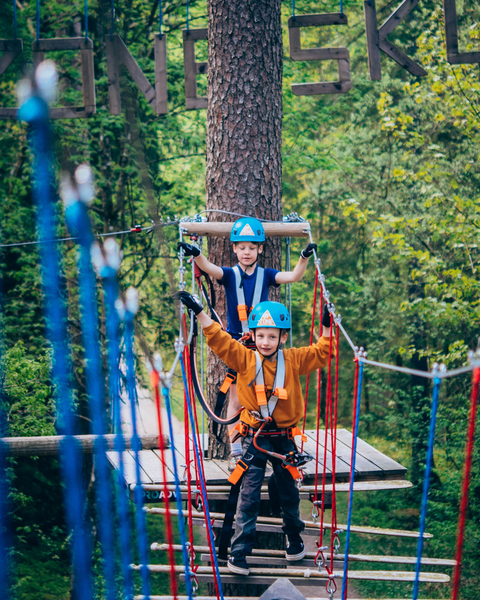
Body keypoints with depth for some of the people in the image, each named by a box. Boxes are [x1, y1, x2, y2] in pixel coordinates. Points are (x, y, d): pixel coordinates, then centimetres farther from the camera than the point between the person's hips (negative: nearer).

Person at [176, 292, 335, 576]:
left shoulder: (293, 360, -1)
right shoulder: (244, 358, -5)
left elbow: (320, 353, 5)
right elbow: (219, 340, -9)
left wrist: (327, 328, -6)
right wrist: (200, 312, -15)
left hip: (284, 438, 2)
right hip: (254, 438, -2)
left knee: (289, 493, 16)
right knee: (249, 495, -5)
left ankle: (294, 538, 37)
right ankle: (239, 552, 0)